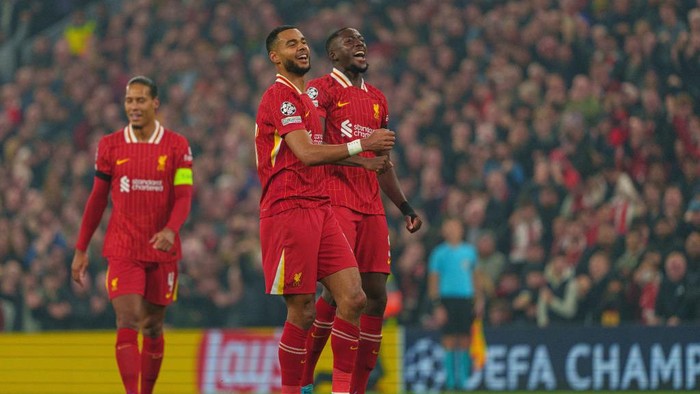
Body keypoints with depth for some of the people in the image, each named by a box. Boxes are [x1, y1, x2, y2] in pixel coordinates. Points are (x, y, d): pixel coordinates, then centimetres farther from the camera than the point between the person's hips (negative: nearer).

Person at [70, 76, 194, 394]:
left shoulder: (176, 146, 1)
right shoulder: (110, 146, 4)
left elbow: (184, 197, -5)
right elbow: (97, 199, 10)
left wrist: (170, 230, -25)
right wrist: (81, 250, 9)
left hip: (162, 249, 1)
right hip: (122, 250, -1)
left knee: (153, 327, 9)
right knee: (128, 323, -14)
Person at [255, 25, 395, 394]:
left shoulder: (305, 98, 21)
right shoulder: (279, 95, -10)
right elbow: (306, 154, -20)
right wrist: (362, 145, -18)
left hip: (319, 208, 9)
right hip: (289, 209, -9)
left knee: (353, 298, -2)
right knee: (302, 311, -6)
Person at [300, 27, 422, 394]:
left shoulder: (377, 98, 22)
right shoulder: (321, 90, -1)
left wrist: (404, 206, 21)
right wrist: (359, 155, -25)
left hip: (371, 206, 7)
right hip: (334, 200, -7)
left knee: (376, 295, 0)